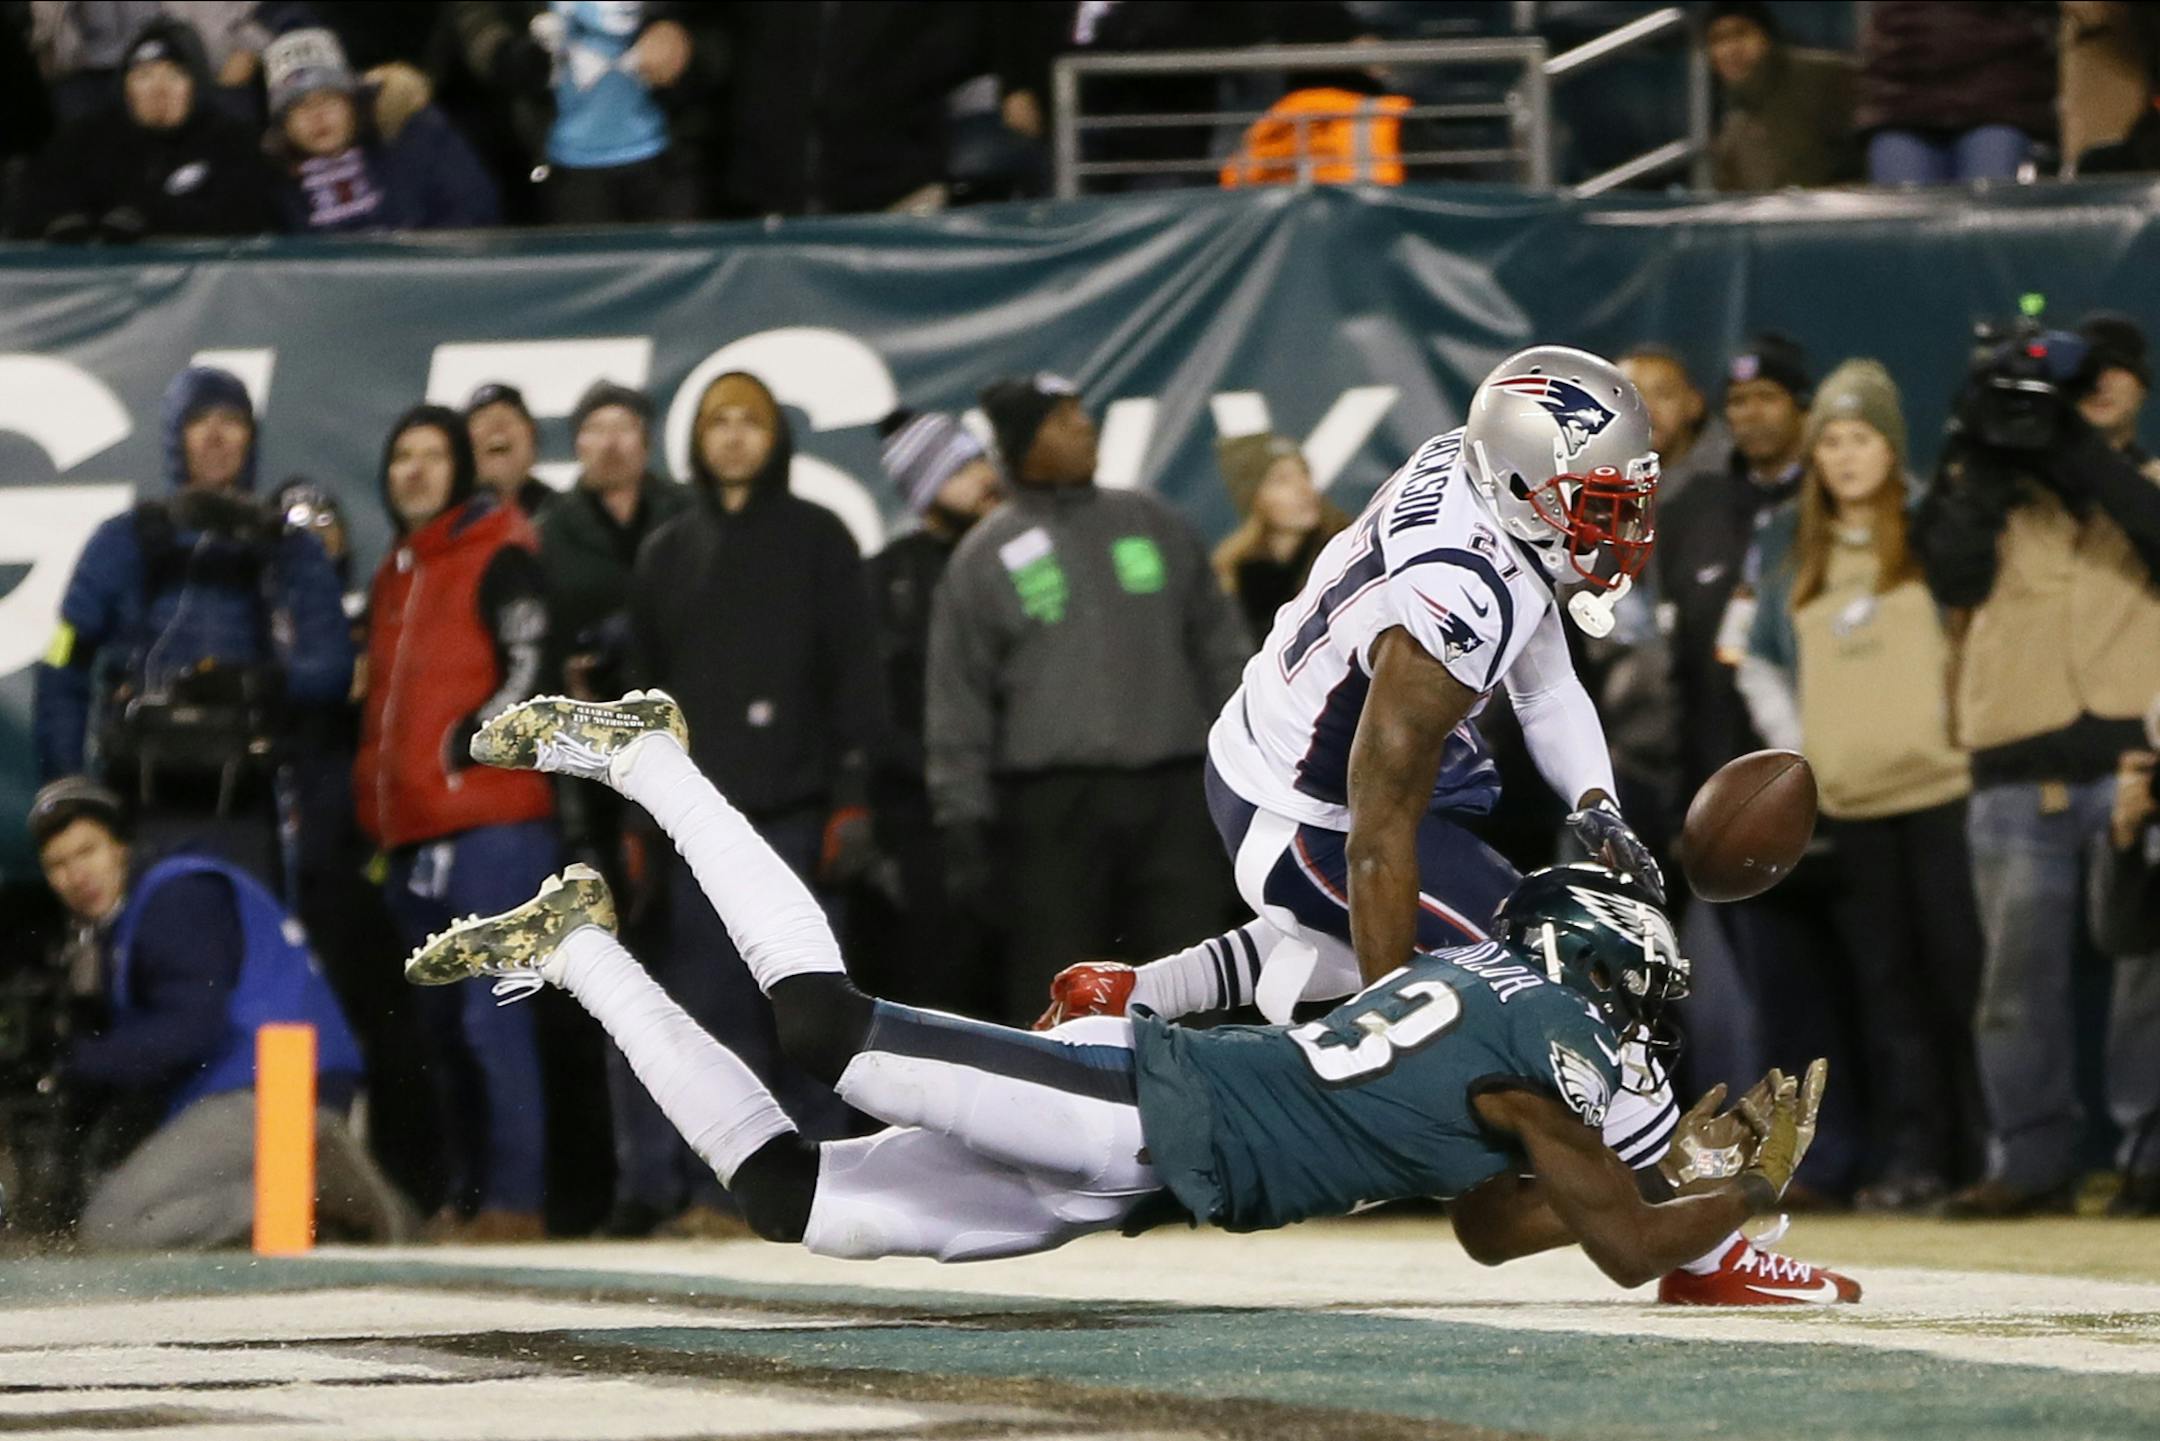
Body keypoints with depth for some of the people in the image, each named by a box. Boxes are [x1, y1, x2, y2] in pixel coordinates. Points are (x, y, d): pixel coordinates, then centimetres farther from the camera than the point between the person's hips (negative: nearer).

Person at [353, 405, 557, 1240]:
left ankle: (514, 1202, -14)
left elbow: (529, 674, -12)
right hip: (418, 840, 9)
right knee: (444, 1026, 11)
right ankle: (462, 1197, 16)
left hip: (490, 826, -9)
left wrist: (464, 748, -14)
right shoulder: (395, 575, 22)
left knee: (491, 1018, -13)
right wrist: (376, 799, 21)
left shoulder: (500, 554, -5)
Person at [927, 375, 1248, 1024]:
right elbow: (958, 709, 4)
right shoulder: (987, 557, 5)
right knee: (1052, 995, -3)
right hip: (1054, 807, -3)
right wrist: (964, 824, -2)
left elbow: (1221, 650, 17)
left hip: (1171, 799, 3)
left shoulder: (1156, 526, 14)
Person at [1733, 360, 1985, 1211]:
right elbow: (1759, 663, 18)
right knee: (1883, 980, 2)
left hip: (1942, 786, -3)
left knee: (1956, 966, -3)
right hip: (1844, 803, 3)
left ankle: (1979, 1150, 1)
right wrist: (1795, 751, 6)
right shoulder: (1786, 544, 12)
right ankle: (1908, 1156, 3)